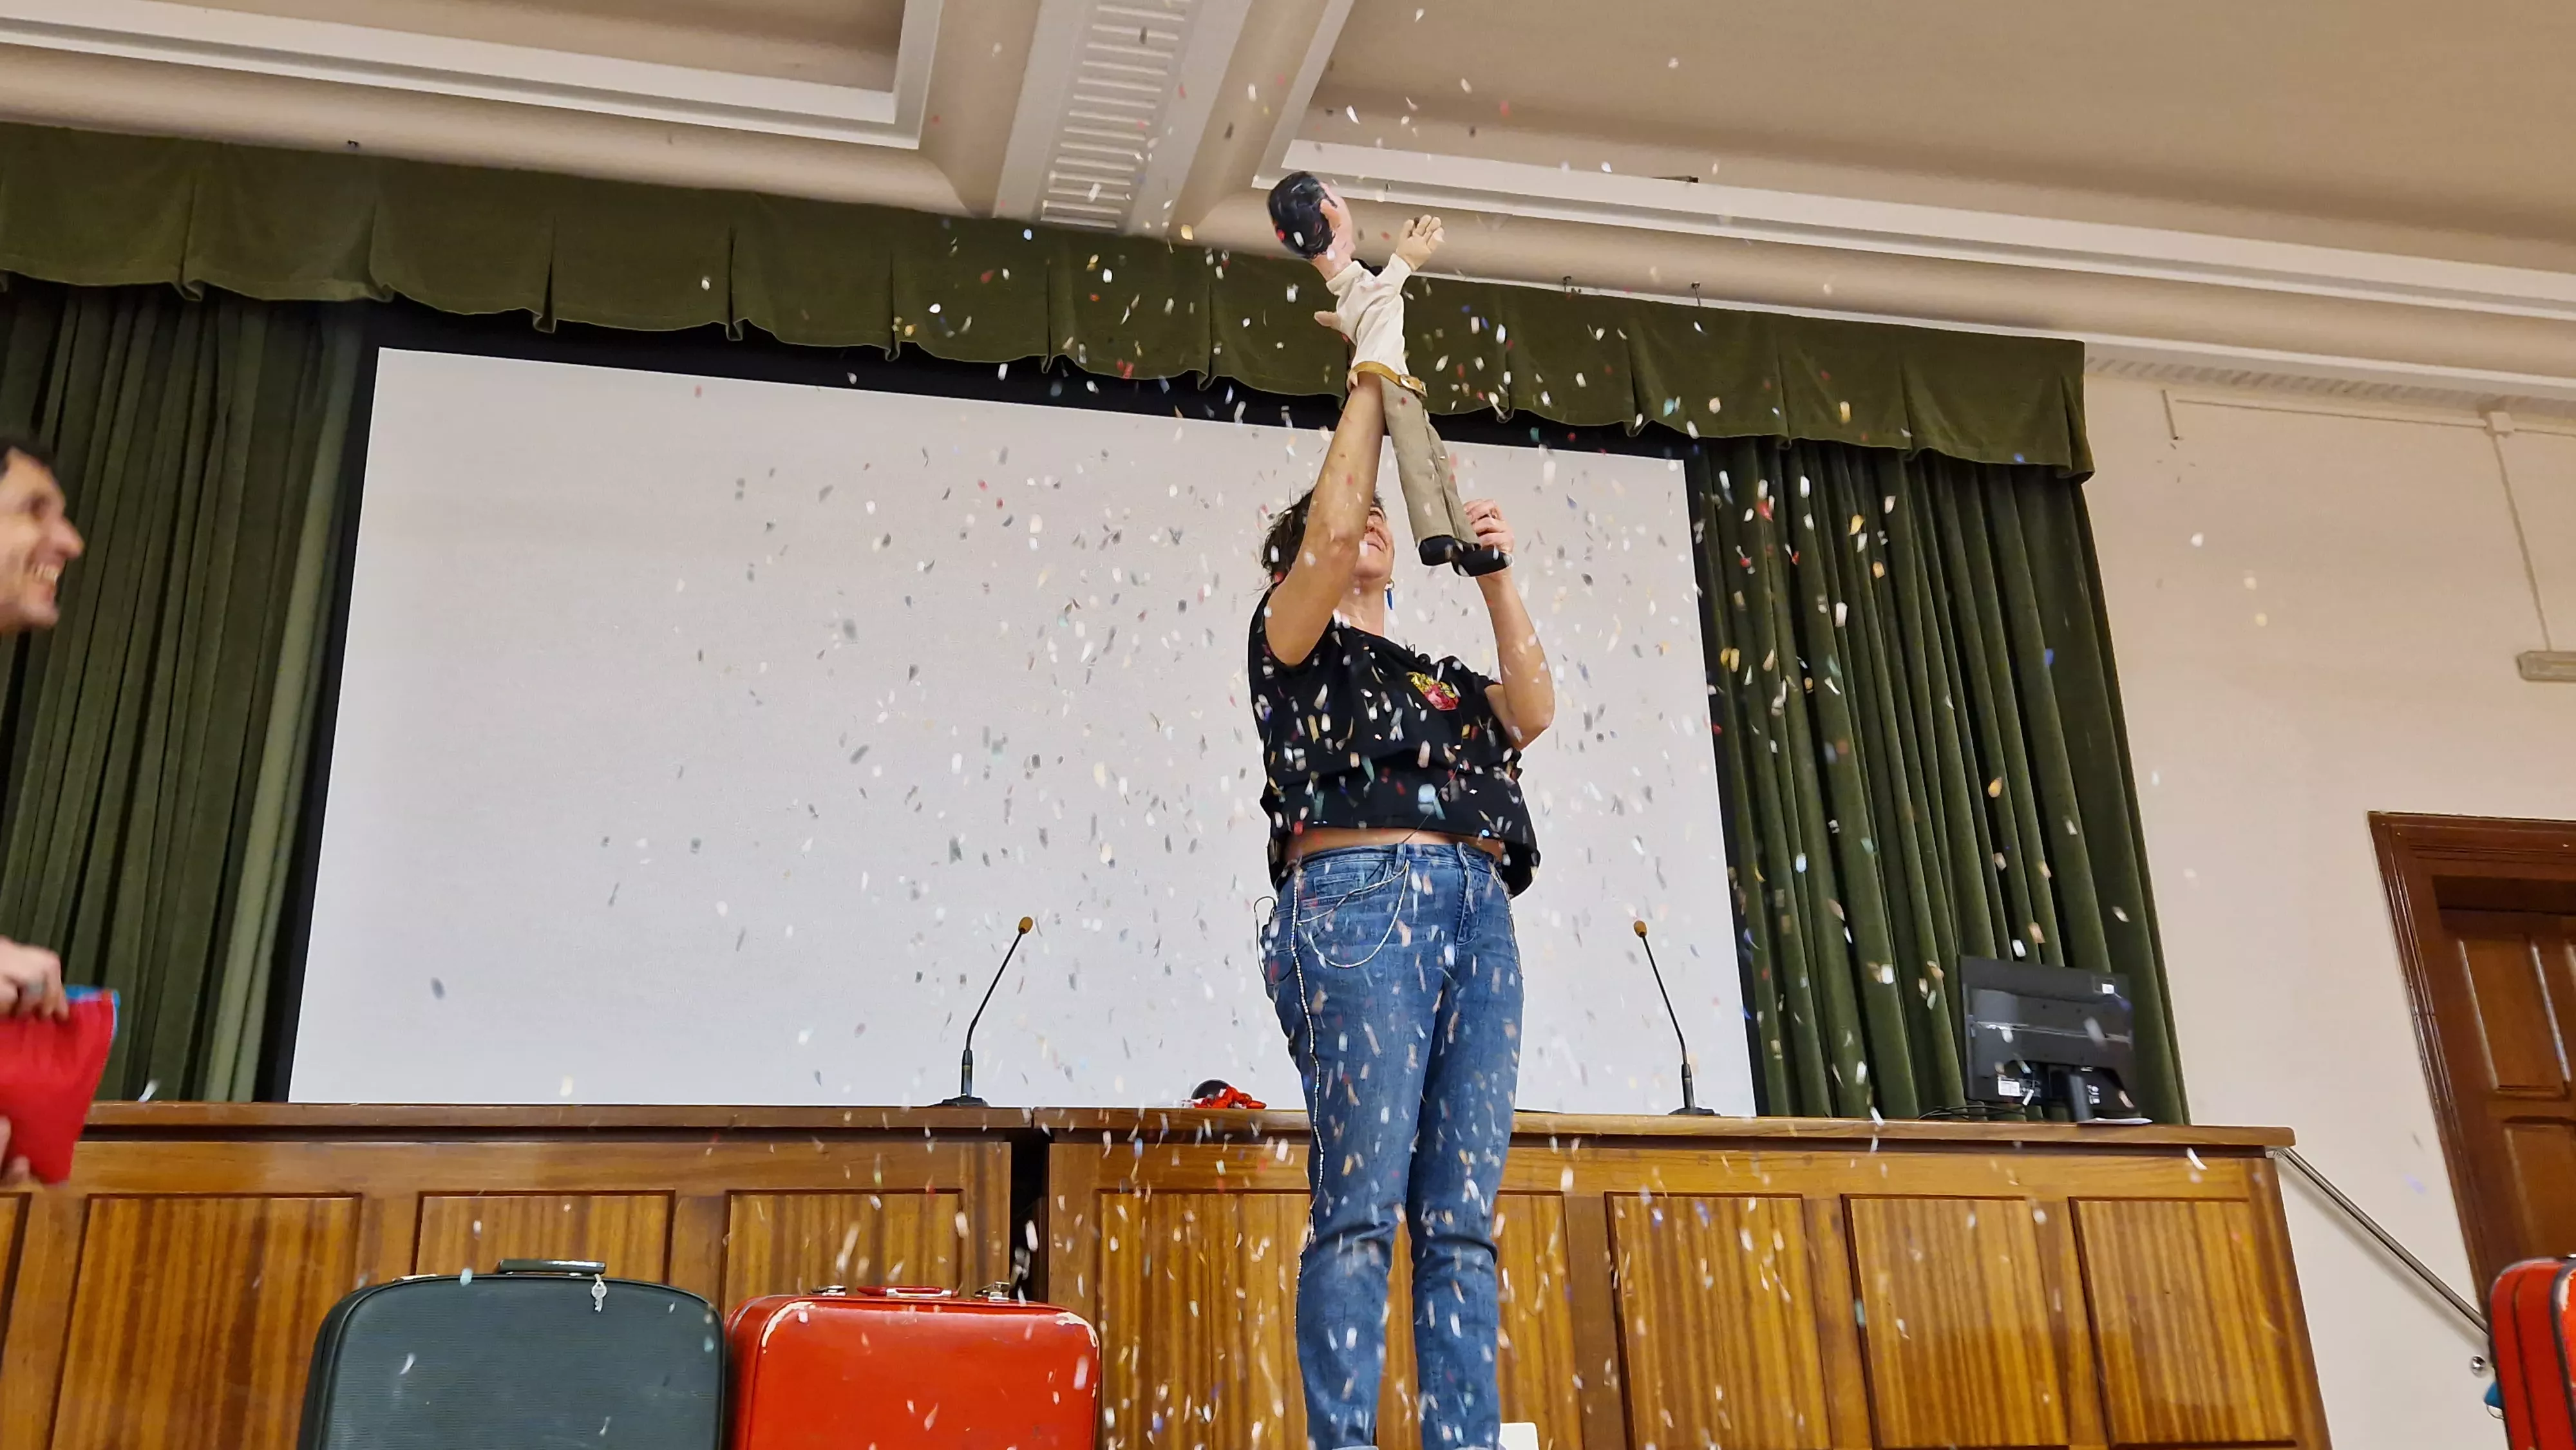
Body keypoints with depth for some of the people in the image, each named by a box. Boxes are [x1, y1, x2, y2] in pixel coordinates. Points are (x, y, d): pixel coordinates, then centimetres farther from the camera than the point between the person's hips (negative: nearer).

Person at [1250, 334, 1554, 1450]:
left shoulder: (1440, 676, 31)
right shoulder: (1294, 640, 15)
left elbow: (1534, 712, 13)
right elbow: (1330, 529, -3)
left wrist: (1493, 575, 12)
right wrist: (1371, 389, 8)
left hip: (1477, 914, 6)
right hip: (1358, 898, -5)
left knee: (1461, 1218, -3)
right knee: (1362, 1203, -14)